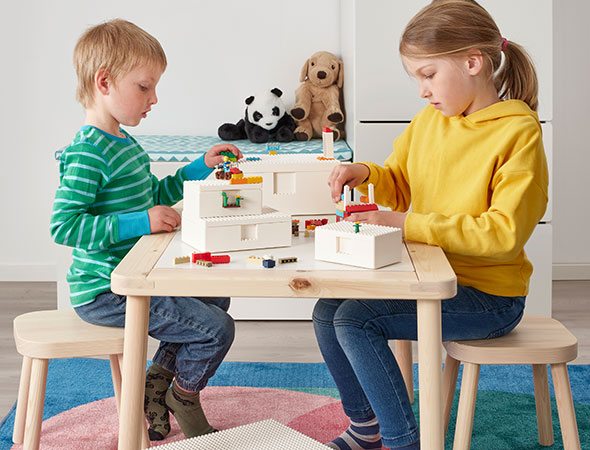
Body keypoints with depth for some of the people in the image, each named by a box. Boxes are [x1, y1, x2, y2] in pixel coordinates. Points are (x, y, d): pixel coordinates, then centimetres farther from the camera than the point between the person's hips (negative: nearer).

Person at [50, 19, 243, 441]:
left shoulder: (124, 142, 11)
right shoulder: (89, 153, -22)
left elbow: (153, 194, 25)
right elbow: (63, 226, -28)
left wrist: (201, 167, 14)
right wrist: (139, 223, -30)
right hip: (103, 292, -11)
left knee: (215, 298, 25)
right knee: (216, 328, -11)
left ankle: (158, 379, 28)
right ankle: (183, 397, 17)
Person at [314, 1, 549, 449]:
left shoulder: (518, 133, -17)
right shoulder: (429, 119, 4)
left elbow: (505, 231, -24)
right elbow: (401, 185, 18)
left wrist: (408, 224, -25)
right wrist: (365, 173, -5)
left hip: (490, 296, -8)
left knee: (355, 319, -21)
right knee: (327, 311, -1)